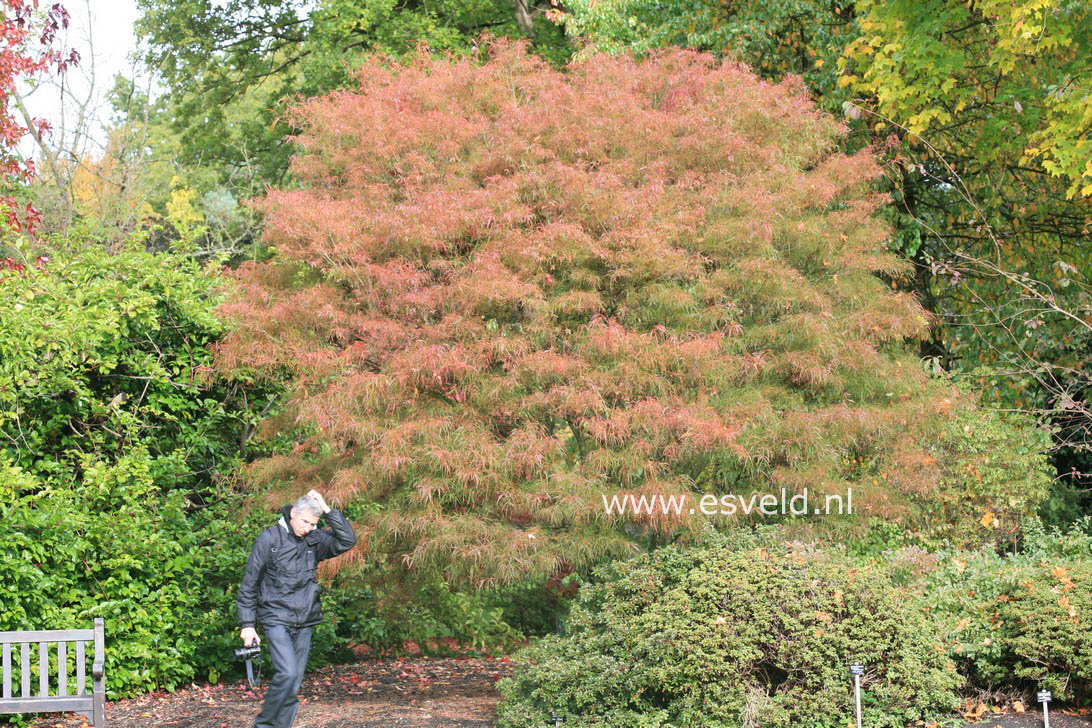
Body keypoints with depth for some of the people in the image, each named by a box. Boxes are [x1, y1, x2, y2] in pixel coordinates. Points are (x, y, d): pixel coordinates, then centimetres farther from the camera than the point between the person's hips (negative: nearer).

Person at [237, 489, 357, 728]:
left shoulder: (314, 539, 7)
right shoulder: (269, 539, -6)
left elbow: (347, 541, -2)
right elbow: (249, 584, -4)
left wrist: (328, 510, -7)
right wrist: (247, 624, -6)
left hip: (304, 622, 5)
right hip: (276, 620, -5)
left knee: (294, 681, 5)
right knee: (287, 673, -20)